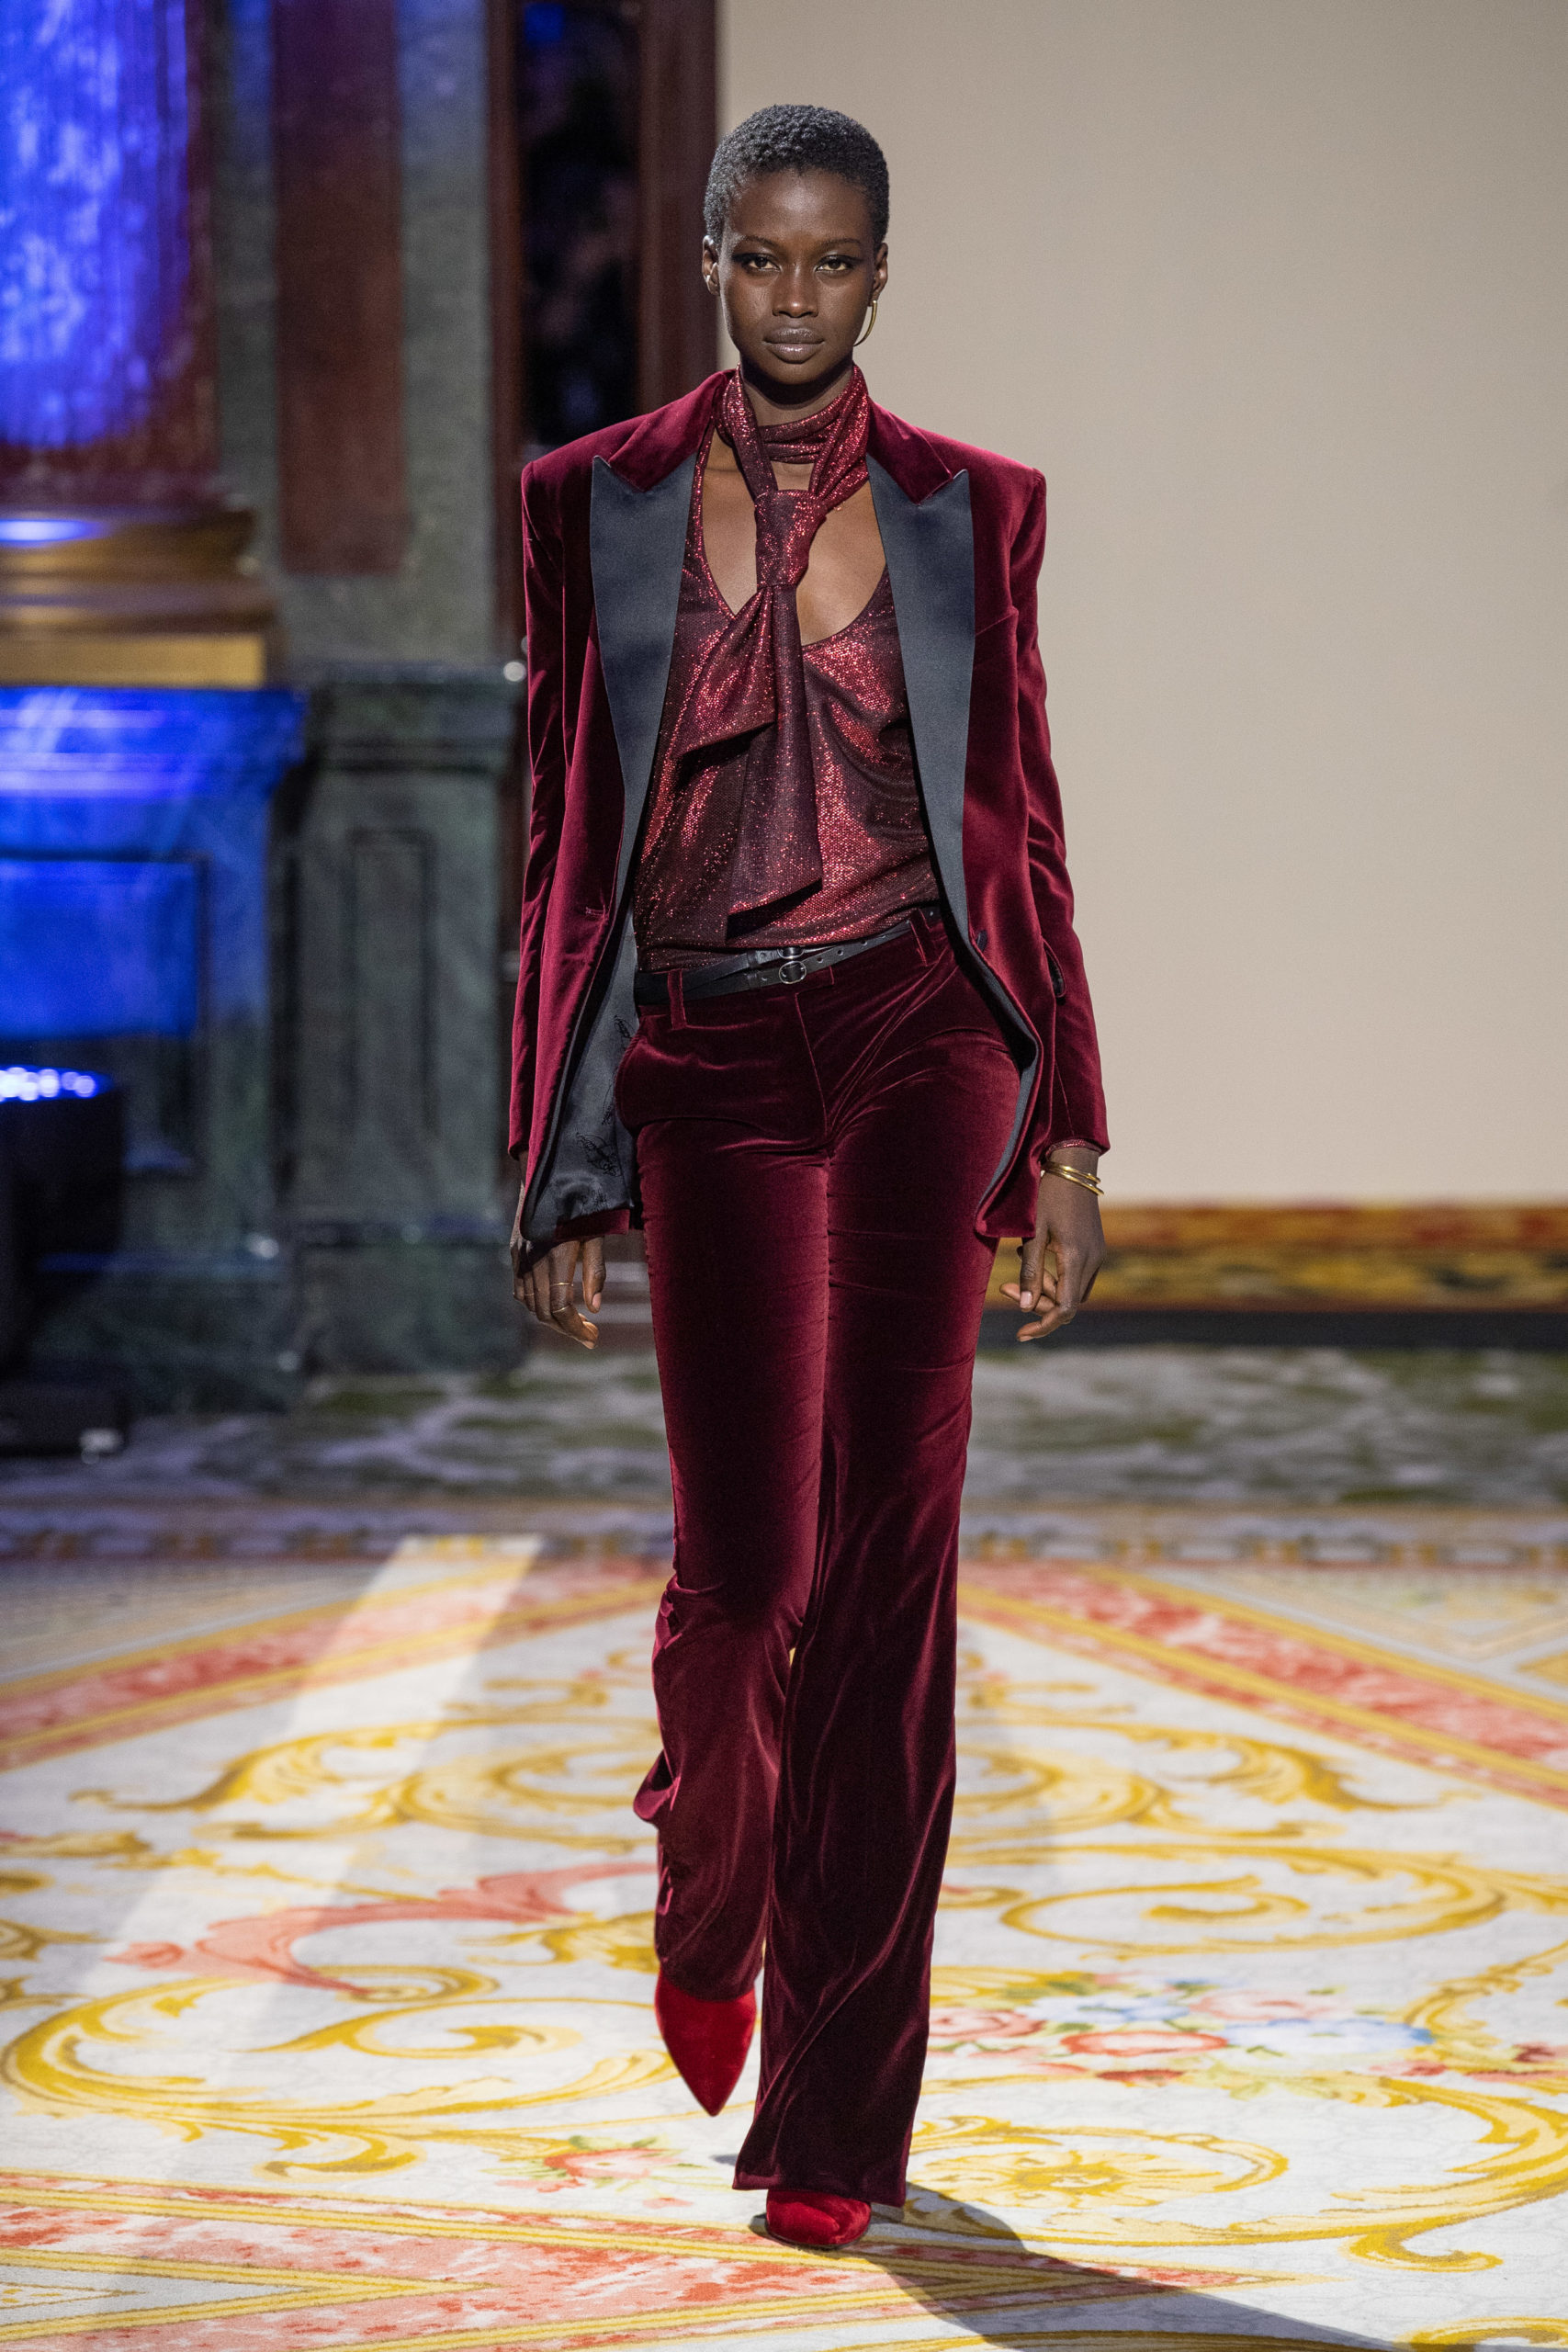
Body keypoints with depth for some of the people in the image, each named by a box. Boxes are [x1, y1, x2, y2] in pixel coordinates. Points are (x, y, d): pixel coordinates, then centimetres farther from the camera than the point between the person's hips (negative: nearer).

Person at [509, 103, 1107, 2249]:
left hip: (917, 1036, 0)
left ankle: (837, 2121, 2)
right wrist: (559, 1172, 5)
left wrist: (1066, 1140, 4)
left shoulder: (967, 511, 6)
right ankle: (710, 1891, 31)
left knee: (889, 1551, -5)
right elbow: (567, 843, 8)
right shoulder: (601, 504, 6)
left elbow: (1021, 827, 8)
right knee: (747, 1559, -6)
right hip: (711, 1061, 0)